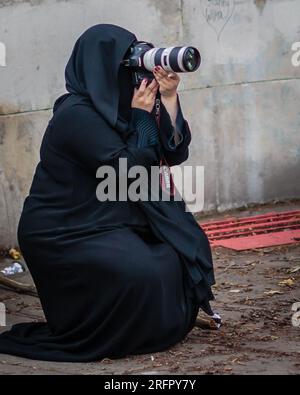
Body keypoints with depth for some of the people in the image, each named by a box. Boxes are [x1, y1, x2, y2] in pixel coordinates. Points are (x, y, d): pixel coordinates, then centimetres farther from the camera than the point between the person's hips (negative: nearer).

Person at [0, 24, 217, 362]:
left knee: (180, 255, 0)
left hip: (105, 223, 9)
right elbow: (131, 170, -24)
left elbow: (174, 153, 1)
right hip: (65, 235, -9)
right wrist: (141, 115, -14)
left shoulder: (116, 107, 6)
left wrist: (168, 99, -9)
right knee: (140, 273, -24)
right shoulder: (76, 115, -20)